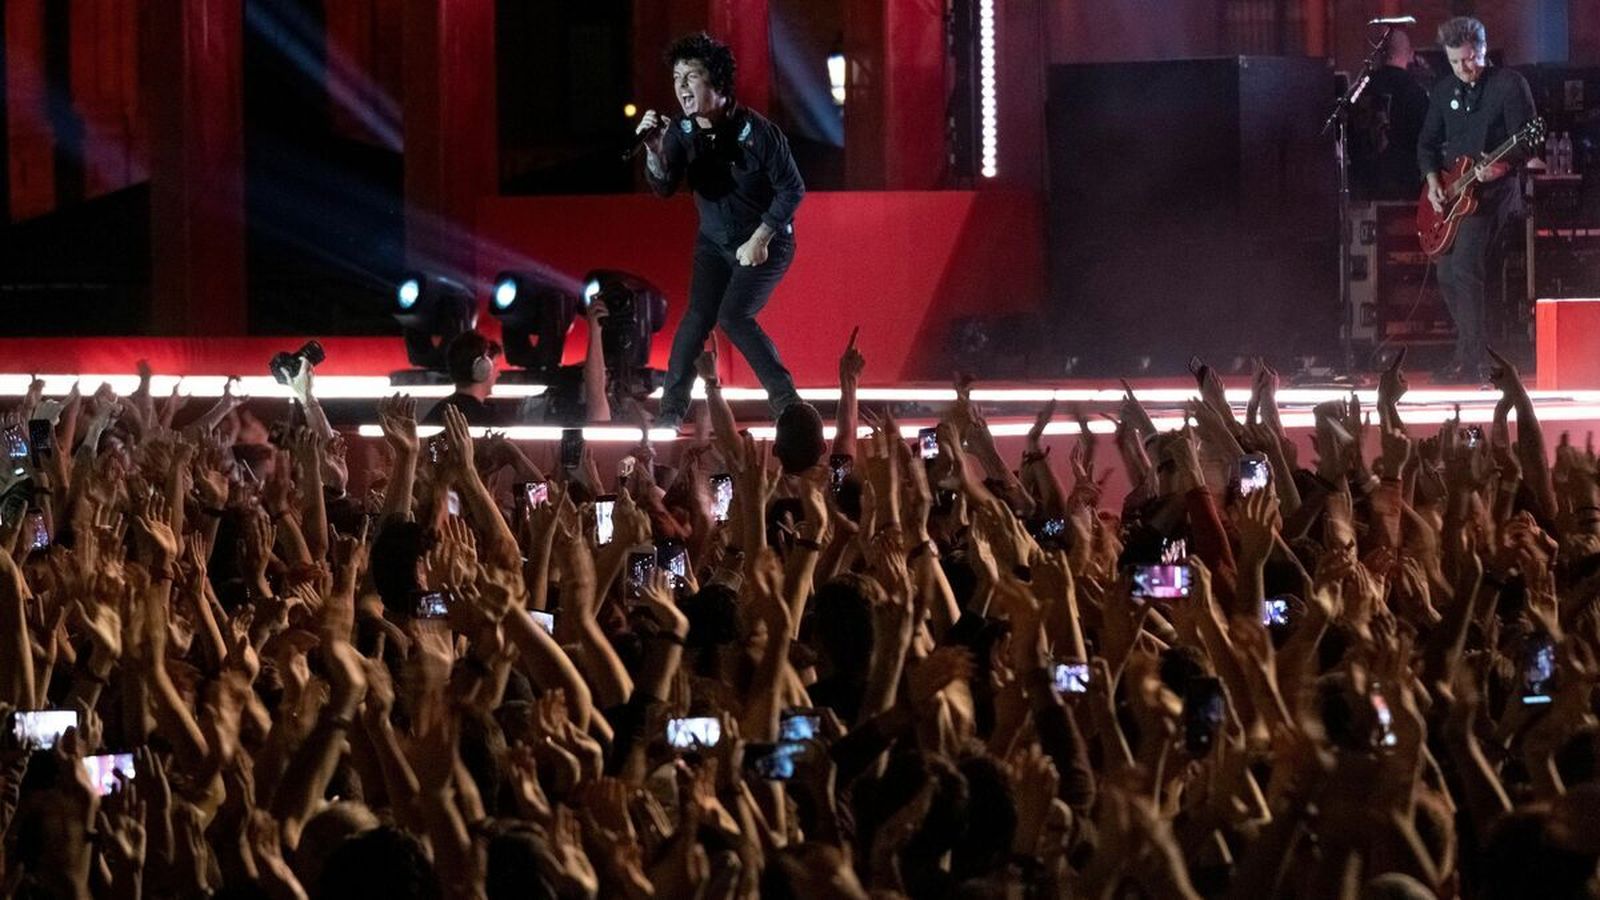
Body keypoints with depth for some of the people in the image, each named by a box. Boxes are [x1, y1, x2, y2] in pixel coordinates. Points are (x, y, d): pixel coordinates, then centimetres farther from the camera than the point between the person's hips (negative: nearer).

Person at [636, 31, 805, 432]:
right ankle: (671, 410, -7)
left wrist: (759, 240, -18)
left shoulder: (756, 131, -23)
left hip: (765, 242, -5)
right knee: (699, 315, -11)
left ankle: (787, 403, -10)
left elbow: (792, 190, -16)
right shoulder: (681, 132, -9)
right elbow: (664, 188, -19)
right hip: (714, 241, 5)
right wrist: (654, 151, -38)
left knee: (734, 316, -19)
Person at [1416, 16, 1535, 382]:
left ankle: (1470, 362, -19)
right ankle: (1474, 348, 22)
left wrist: (1502, 165, -29)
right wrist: (1433, 180, 0)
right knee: (1447, 274, 8)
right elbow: (1428, 143, 17)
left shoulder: (1509, 84, -7)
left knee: (1464, 268, -20)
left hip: (1492, 190, -7)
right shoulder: (1444, 90, 11)